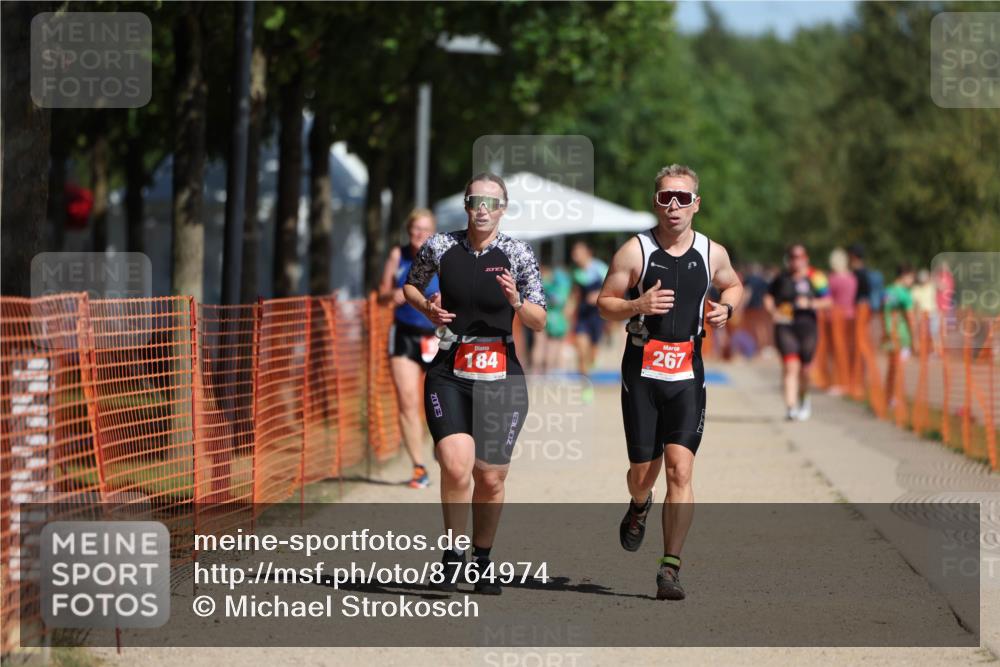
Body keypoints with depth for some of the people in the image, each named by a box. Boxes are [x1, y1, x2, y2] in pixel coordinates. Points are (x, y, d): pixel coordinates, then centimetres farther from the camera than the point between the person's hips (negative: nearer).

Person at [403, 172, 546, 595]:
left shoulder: (517, 254, -2)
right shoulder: (440, 247, -1)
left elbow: (539, 323, 1)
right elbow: (410, 285, 18)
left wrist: (517, 302, -19)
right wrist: (427, 307, -2)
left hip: (501, 376, 1)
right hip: (449, 374, -1)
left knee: (490, 478, 6)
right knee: (456, 467, -19)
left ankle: (482, 560, 27)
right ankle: (453, 556, -1)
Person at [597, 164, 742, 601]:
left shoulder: (712, 253, 3)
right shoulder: (635, 251, -5)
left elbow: (733, 285, 23)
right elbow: (604, 303, 0)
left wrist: (725, 307, 1)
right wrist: (638, 306, -20)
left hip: (687, 374, 1)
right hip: (642, 372, -1)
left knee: (680, 469, -11)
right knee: (643, 470, 4)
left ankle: (670, 568, -10)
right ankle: (639, 507, 42)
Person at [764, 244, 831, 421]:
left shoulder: (815, 277, 1)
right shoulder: (781, 278, 7)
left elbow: (827, 301, 1)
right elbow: (768, 298, 18)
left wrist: (810, 303, -16)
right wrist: (773, 311, -1)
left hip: (807, 326, 0)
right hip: (785, 326, 0)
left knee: (804, 369, 7)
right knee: (790, 366, -14)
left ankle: (803, 401, 34)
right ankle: (790, 406, -19)